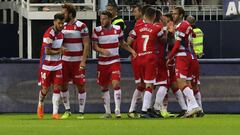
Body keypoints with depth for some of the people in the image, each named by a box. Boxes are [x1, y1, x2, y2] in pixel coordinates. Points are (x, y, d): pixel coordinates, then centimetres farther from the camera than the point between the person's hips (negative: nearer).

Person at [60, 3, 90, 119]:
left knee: (80, 86, -2)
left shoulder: (81, 26, -8)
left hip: (78, 61, -6)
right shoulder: (63, 26, 10)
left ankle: (81, 113, 4)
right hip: (65, 60, 6)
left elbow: (86, 44, -10)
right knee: (63, 85, 4)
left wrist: (83, 61, -16)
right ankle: (67, 110, 18)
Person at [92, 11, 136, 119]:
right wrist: (102, 50, -27)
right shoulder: (97, 30, -3)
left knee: (116, 84, -16)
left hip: (115, 61, -1)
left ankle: (117, 110, -12)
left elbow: (122, 43, 14)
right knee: (104, 87, 7)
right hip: (102, 62, 1)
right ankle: (107, 112, 18)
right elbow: (94, 46, -7)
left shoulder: (117, 29, 1)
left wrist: (132, 51, 1)